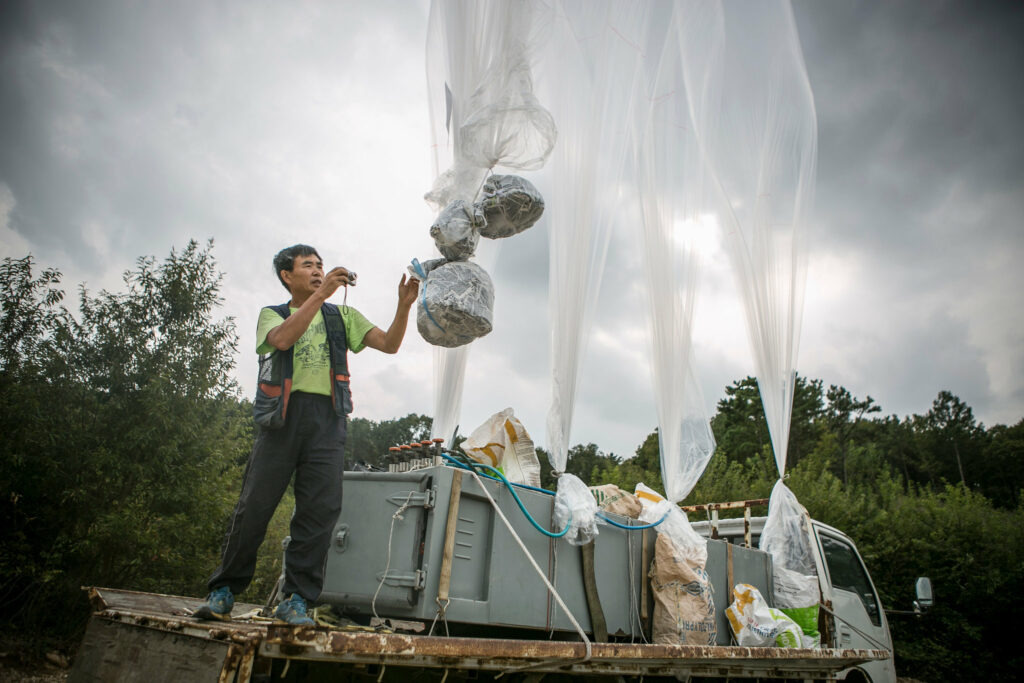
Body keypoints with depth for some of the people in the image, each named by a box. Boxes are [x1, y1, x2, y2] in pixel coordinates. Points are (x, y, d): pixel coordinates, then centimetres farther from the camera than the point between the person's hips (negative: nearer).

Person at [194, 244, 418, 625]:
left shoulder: (342, 316, 21)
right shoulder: (272, 314, 17)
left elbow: (389, 344, 10)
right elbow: (283, 339, -9)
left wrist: (404, 305, -6)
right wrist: (320, 294, -14)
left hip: (327, 418, 1)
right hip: (283, 415, -1)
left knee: (321, 508, -5)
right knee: (255, 504, -1)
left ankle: (296, 599, 4)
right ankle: (223, 591, 16)